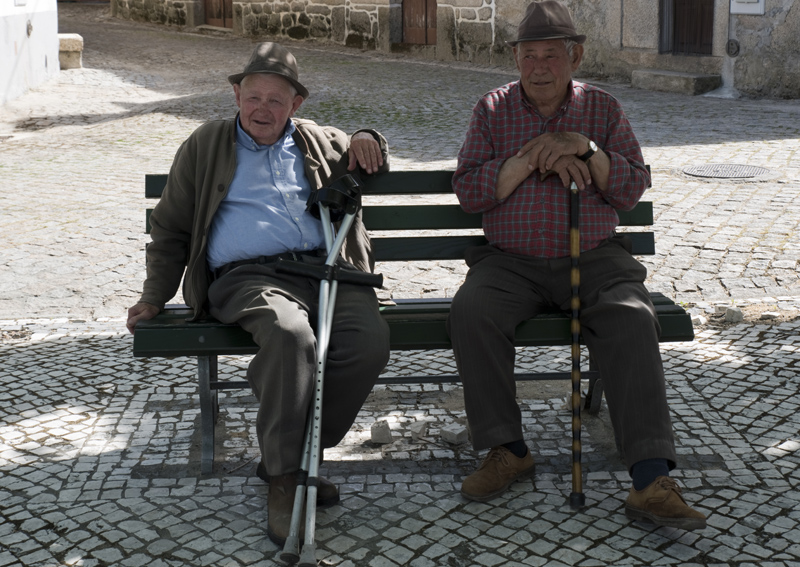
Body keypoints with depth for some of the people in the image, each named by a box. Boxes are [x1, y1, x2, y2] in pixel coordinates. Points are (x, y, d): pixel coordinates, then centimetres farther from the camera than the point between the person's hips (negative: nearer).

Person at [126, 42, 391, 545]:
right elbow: (171, 228, 22)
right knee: (290, 333, -38)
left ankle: (292, 454, -14)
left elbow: (370, 163, 40)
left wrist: (365, 139, 15)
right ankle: (283, 480, -26)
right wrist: (155, 296, 12)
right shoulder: (205, 146, 20)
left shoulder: (318, 141, 26)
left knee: (371, 341, -29)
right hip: (246, 277, -3)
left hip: (326, 268, 3)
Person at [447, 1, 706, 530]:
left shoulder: (603, 108, 9)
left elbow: (632, 188, 2)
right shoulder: (493, 109, 8)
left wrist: (584, 149, -14)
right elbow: (469, 191, -1)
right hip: (511, 262, 1)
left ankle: (652, 480, -33)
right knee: (471, 313, -30)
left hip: (594, 256, 0)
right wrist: (532, 157, -13)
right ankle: (508, 450, -17)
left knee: (632, 318, -30)